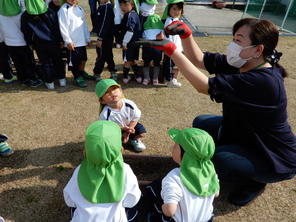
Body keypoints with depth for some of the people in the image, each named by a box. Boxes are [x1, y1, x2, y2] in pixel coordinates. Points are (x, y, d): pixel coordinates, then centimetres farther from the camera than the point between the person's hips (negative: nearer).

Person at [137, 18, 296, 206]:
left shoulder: (263, 81, -36)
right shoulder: (241, 63, -10)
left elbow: (203, 86, -38)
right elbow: (198, 59, -6)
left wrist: (170, 49, -37)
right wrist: (186, 34, -22)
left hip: (275, 159, -7)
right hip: (244, 134, 8)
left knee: (208, 160, -26)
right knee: (201, 123, 7)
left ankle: (254, 183, 6)